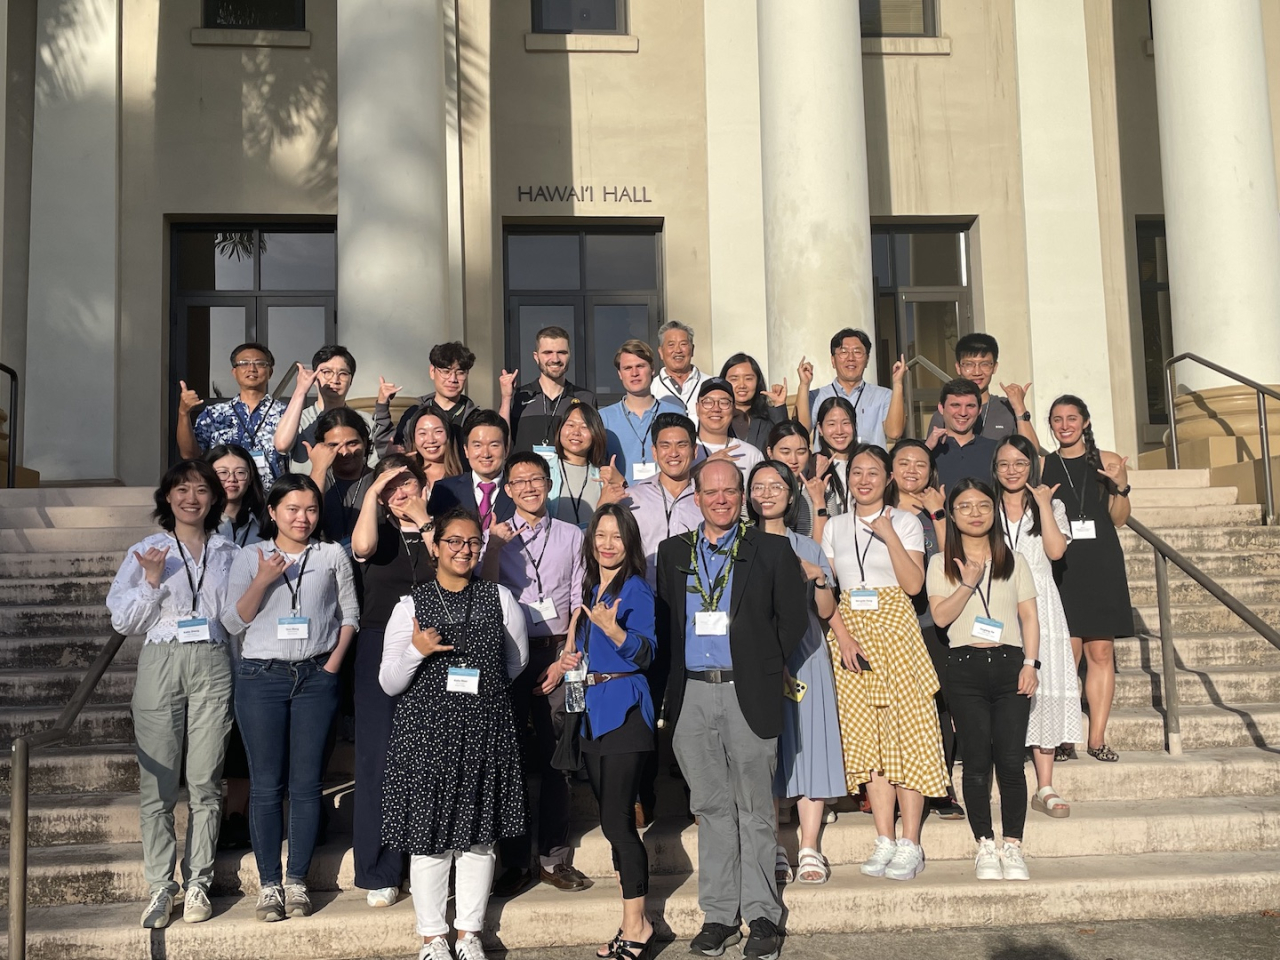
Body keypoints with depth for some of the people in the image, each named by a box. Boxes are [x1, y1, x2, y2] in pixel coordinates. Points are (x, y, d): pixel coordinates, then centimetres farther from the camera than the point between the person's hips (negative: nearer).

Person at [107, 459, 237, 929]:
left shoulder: (229, 553, 13)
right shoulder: (146, 552, 8)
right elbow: (122, 621, 4)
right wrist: (152, 580, -9)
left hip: (213, 666, 1)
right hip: (161, 665, -1)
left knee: (205, 781, 2)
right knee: (158, 782, -3)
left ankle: (197, 883, 10)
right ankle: (160, 886, 6)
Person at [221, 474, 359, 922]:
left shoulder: (333, 556, 6)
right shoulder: (250, 558, 5)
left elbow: (349, 615, 8)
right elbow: (233, 622, -1)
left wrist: (332, 665, -3)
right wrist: (262, 581, -15)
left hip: (315, 678, 0)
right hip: (261, 677, 0)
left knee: (306, 784, 3)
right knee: (266, 785, 2)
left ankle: (297, 881, 12)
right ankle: (269, 884, 10)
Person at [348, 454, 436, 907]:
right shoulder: (380, 532, 10)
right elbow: (363, 546, -14)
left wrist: (424, 519, -3)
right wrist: (373, 492, -7)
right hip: (379, 651, 0)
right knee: (378, 757, -1)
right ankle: (379, 873, 8)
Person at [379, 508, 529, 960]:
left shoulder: (500, 598, 5)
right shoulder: (411, 604, 1)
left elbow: (516, 662, 17)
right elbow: (389, 683, -1)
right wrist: (417, 651, -17)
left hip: (486, 728, 1)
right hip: (426, 731, -1)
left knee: (480, 836, 8)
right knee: (429, 837, 3)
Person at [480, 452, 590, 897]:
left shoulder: (571, 536, 9)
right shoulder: (495, 536, 8)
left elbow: (579, 602, 6)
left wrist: (569, 656, -3)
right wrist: (494, 547, -15)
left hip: (557, 652, 0)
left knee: (554, 758, 3)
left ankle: (554, 857, 13)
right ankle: (515, 861, 11)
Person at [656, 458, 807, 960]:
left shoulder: (772, 550, 3)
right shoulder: (673, 552, 12)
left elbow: (794, 618, 4)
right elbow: (663, 619, 13)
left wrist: (766, 665, 0)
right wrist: (677, 665, 2)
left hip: (748, 693, -2)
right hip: (692, 694, 3)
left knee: (754, 809, 3)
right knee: (711, 807, 9)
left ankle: (762, 915, 14)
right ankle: (719, 914, 17)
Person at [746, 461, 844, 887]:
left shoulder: (808, 548, 15)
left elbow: (826, 611, 11)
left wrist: (818, 579, -6)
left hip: (804, 656, 2)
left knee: (808, 743, -4)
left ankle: (810, 851, 0)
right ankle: (773, 851, 2)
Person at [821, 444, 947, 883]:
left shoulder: (905, 522, 3)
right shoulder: (835, 527, 12)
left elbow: (913, 584, -7)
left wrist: (889, 534, -15)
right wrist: (843, 635, -8)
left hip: (895, 629, -3)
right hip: (849, 634, 3)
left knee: (906, 730, -6)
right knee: (866, 735, 3)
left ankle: (910, 843, -1)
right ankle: (884, 841, 9)